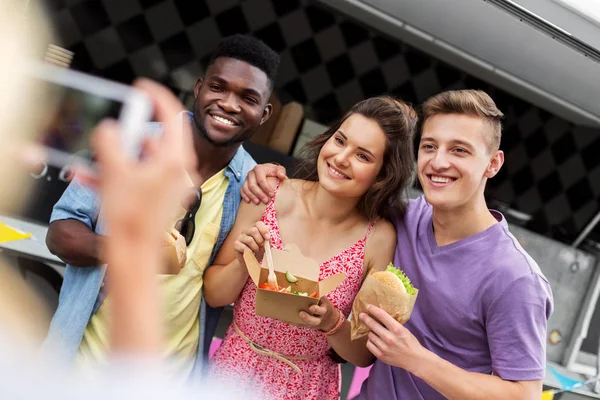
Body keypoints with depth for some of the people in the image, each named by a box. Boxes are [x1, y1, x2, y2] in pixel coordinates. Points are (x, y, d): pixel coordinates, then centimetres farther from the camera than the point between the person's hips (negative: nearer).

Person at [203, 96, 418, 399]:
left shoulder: (379, 238, -17)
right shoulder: (269, 196, -14)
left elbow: (366, 352, -9)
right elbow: (213, 295, -5)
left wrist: (333, 323, -26)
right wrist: (244, 263, -23)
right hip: (233, 371, 2)